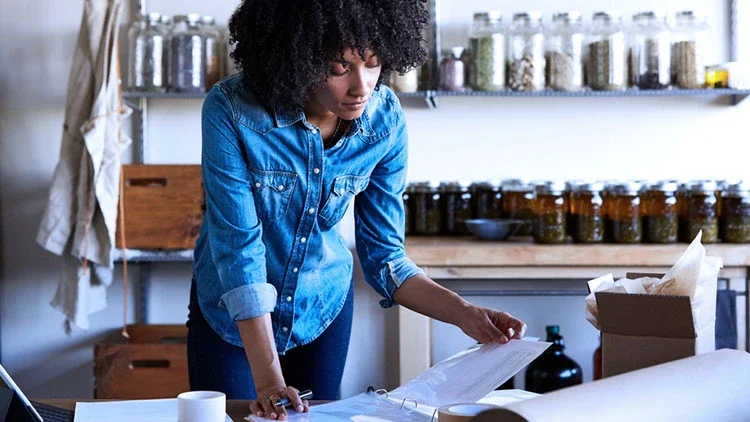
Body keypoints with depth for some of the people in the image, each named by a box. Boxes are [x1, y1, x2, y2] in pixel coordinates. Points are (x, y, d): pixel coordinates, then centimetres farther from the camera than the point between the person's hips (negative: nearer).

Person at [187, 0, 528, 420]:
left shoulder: (385, 120, -18)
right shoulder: (231, 110, -28)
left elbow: (383, 255, -12)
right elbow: (238, 246, -29)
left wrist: (464, 313, -27)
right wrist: (268, 381, -34)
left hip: (323, 308, 3)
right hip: (232, 314, -2)